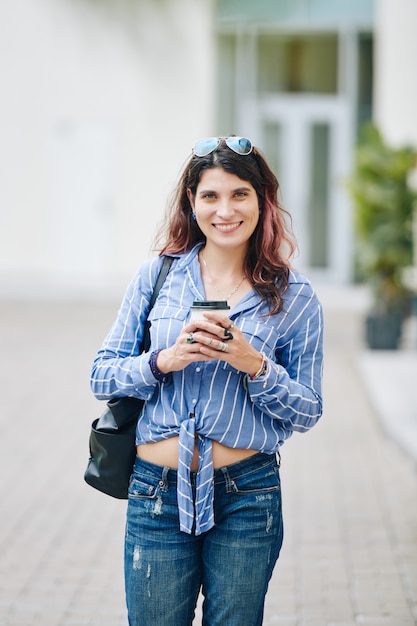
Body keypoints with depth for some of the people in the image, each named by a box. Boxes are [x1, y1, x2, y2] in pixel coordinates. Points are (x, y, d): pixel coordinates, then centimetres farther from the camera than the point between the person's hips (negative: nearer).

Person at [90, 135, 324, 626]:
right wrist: (164, 360, -15)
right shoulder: (156, 276, 3)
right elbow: (102, 375, 4)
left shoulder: (295, 299, 1)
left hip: (246, 498, 0)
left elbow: (307, 413, 3)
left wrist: (255, 365, -14)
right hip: (158, 493, 1)